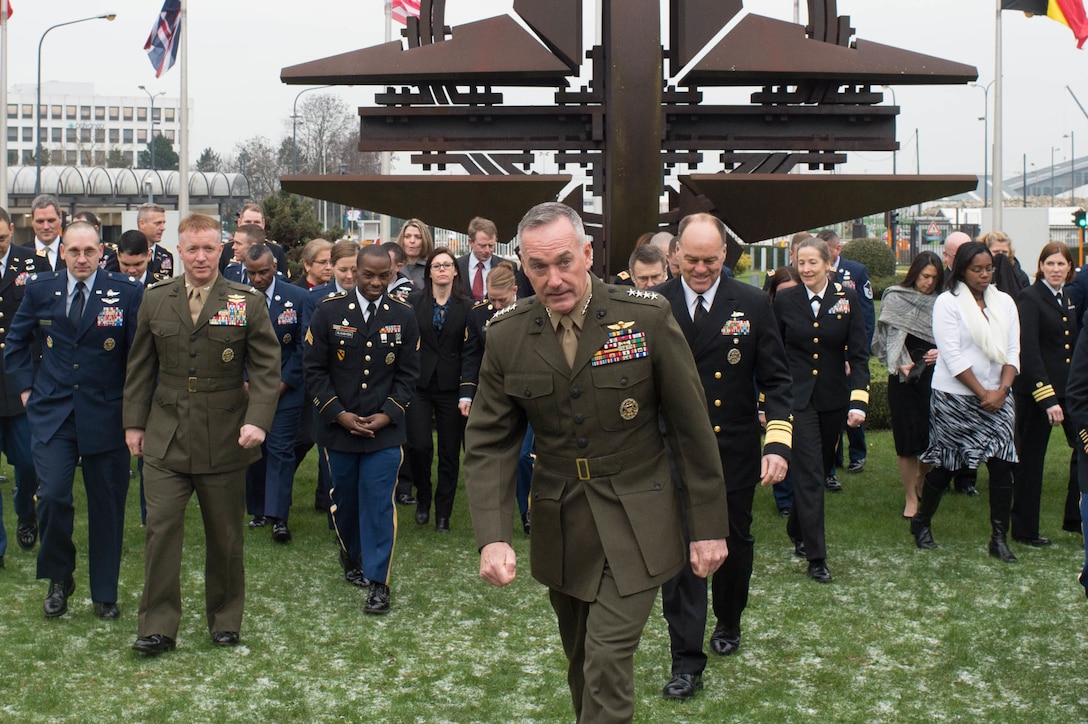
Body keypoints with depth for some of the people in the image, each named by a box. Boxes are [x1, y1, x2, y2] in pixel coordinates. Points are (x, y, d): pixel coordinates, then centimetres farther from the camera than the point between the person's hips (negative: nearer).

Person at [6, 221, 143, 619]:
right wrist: (26, 387, 7)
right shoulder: (40, 290, 3)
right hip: (51, 412, 1)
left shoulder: (127, 293, -5)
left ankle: (105, 594, 21)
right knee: (52, 496, -11)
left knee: (107, 505, 6)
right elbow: (16, 343, 16)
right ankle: (59, 578, 15)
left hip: (106, 415, -1)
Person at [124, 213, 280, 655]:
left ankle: (225, 619, 23)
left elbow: (266, 367, -4)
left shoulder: (247, 302, -1)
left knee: (225, 535, 8)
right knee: (161, 528, -4)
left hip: (224, 439, -1)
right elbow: (141, 366, 12)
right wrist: (134, 421, 8)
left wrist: (257, 420, -17)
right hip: (166, 437, 1)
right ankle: (158, 626, 5)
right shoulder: (155, 299, 6)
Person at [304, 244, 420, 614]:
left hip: (385, 429, -1)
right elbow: (314, 369, -1)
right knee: (344, 497, 13)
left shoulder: (403, 316, 1)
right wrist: (339, 414, -9)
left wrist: (387, 415, -8)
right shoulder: (329, 311, -3)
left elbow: (408, 374, 4)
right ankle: (351, 555, 38)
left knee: (379, 500, -4)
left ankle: (377, 581, 2)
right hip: (338, 426, 1)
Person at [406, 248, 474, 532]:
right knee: (419, 446, -10)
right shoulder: (414, 302, 4)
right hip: (419, 383, 0)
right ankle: (423, 499, 17)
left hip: (450, 386, 0)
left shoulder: (466, 306, 3)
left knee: (450, 452, 4)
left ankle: (443, 514, 16)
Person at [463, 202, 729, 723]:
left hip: (634, 521, -3)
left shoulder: (647, 317, -12)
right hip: (559, 525, 3)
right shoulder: (506, 335, -5)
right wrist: (492, 538, -16)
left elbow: (692, 427, -6)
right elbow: (489, 443, -3)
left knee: (608, 659, -12)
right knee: (581, 664, 17)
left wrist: (709, 525, -3)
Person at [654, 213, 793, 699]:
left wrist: (778, 442, -13)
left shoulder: (752, 304, -3)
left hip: (735, 451, 1)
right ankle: (686, 659, 5)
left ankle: (728, 623, 42)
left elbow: (776, 380, -2)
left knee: (736, 543, 17)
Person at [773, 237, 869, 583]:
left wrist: (859, 400, -14)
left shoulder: (847, 299, -1)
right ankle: (816, 556, -4)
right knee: (809, 474, -7)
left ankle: (797, 531, 37)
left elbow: (859, 354, -3)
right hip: (797, 396, -2)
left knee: (820, 469, 15)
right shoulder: (785, 300, -2)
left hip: (833, 398, 2)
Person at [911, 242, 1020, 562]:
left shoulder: (1004, 302, 9)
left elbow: (1013, 350, 5)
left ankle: (999, 537, 3)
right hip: (955, 397, -4)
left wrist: (1001, 390, -9)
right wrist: (982, 393, -13)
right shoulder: (948, 302, -6)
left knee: (1002, 464, -5)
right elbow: (953, 356, -12)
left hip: (997, 397, 4)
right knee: (945, 465, 5)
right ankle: (921, 522, 26)